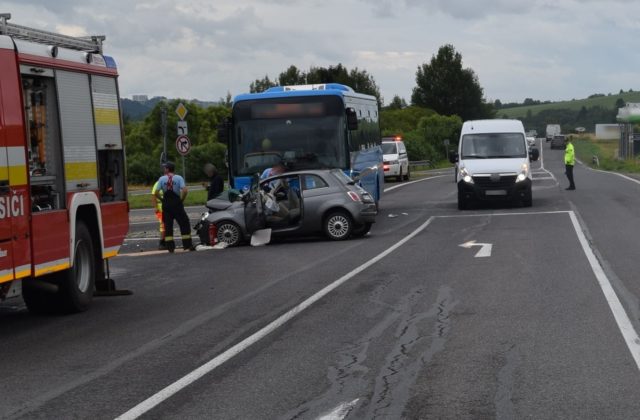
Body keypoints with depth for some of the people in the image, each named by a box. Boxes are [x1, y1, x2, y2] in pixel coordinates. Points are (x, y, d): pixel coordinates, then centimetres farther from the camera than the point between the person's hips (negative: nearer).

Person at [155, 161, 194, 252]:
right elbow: (185, 191, -16)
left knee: (168, 225, 8)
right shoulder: (179, 178, -3)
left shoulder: (162, 179, 0)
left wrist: (162, 199, 10)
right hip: (177, 204, -1)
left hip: (166, 204, 1)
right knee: (184, 224, 6)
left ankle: (170, 247, 5)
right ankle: (187, 245, 2)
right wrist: (182, 200, -1)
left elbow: (156, 193, -6)